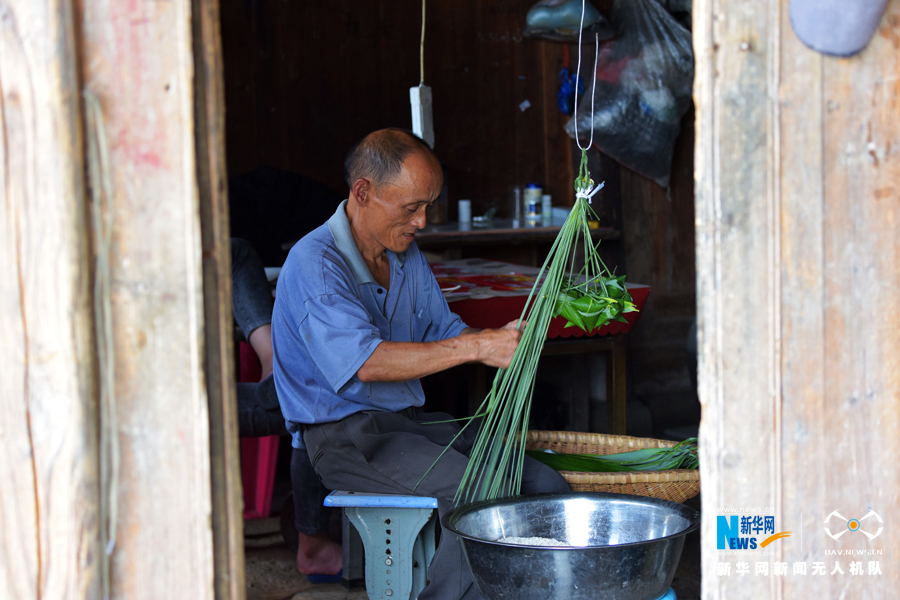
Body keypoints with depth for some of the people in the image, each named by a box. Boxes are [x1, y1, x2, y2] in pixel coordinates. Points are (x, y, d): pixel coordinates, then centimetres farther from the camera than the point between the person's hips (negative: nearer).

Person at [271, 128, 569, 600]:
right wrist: (476, 346, -30)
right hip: (346, 433, -8)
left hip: (412, 420, 8)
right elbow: (368, 362, -27)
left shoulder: (406, 253, 14)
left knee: (545, 487, -11)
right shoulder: (314, 263, -15)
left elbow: (443, 331, 18)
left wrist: (501, 339, -5)